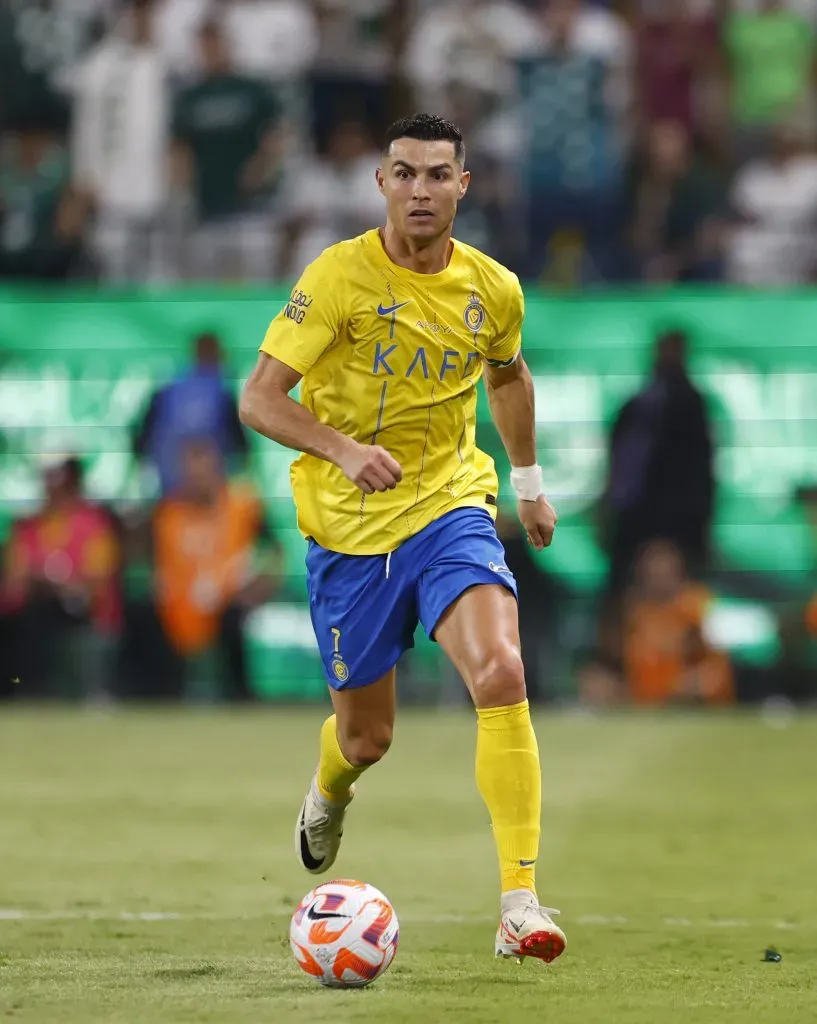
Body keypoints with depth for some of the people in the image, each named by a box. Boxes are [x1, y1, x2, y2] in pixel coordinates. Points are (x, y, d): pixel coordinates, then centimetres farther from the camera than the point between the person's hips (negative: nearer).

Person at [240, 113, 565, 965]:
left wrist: (529, 481, 28)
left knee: (501, 675, -25)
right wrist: (345, 450, -32)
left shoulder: (493, 289, -1)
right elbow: (258, 399, -17)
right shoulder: (340, 277, -13)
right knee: (367, 738, 10)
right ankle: (327, 795, 51)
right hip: (348, 527, -1)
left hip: (449, 505, 2)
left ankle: (520, 897, -25)